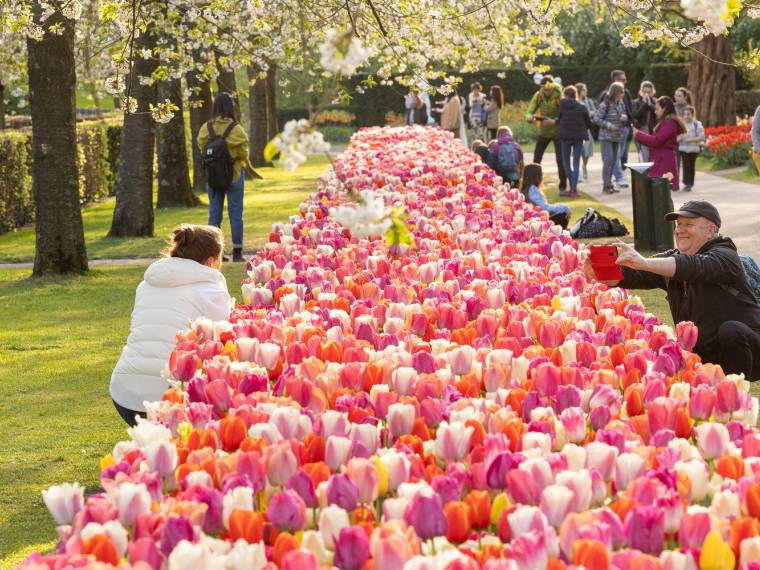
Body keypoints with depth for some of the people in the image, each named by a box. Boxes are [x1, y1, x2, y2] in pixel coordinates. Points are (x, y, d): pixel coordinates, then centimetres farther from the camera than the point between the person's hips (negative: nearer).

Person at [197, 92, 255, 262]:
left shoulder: (206, 128, -5)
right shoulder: (236, 129, -12)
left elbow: (202, 148, -1)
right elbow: (243, 153, -8)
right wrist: (248, 167, 11)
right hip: (234, 175, -3)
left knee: (214, 214, 9)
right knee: (235, 214, 5)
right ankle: (237, 252, 8)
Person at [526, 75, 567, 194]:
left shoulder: (559, 96, -16)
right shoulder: (538, 96, -5)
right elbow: (529, 112, -5)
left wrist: (554, 121, -37)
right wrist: (530, 117, -29)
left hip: (557, 131, -4)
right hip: (543, 132, 4)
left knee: (560, 159, -7)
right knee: (536, 158, 2)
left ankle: (563, 186, 3)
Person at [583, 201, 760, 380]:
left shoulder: (725, 256, -13)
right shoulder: (672, 258, 8)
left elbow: (696, 267, -36)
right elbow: (635, 276, -8)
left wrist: (644, 263, -49)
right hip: (702, 355, 6)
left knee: (730, 330, -34)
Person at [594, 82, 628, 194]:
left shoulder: (621, 104, 8)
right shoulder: (605, 105, -14)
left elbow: (624, 117, 19)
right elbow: (596, 119, -13)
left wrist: (624, 118, -6)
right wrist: (609, 125, -21)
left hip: (617, 137, 7)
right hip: (606, 137, -7)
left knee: (614, 160, 9)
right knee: (608, 159, -11)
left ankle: (609, 183, 18)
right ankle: (606, 185, -8)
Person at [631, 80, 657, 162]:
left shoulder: (655, 102, 10)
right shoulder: (636, 103, 5)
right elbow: (635, 115, -11)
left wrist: (650, 104, -10)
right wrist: (644, 104, -9)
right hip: (641, 133, -2)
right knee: (644, 159, -12)